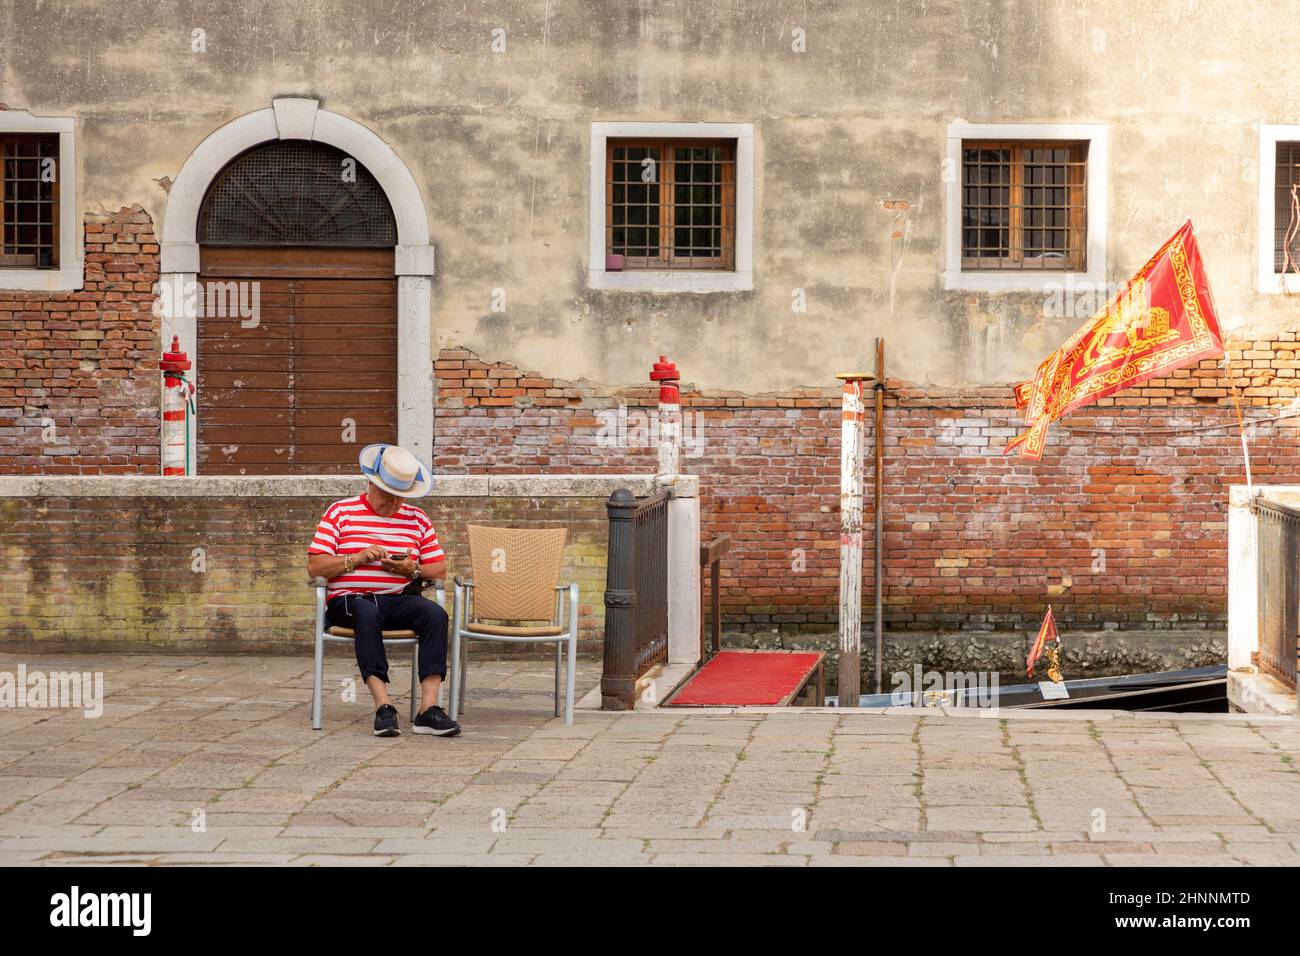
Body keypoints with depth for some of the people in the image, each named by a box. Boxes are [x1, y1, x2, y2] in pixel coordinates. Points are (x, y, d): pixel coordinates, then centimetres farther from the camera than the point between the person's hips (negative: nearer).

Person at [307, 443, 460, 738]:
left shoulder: (417, 519, 17)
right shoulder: (341, 512, 7)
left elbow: (440, 569, 16)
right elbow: (315, 567, 1)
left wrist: (413, 569, -5)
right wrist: (357, 558, -11)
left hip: (399, 600, 3)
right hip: (349, 600, -3)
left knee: (435, 614, -29)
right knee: (367, 613, -40)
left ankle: (429, 708, -36)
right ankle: (383, 707, -45)